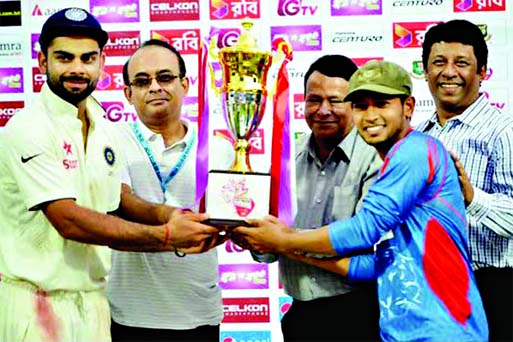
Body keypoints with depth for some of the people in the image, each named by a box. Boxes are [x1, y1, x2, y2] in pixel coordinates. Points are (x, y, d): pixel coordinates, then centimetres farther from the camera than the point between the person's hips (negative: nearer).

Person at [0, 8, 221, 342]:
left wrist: (168, 215, -9)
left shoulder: (103, 126, 8)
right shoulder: (29, 129, -16)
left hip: (93, 296, 7)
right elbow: (69, 220, -22)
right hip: (37, 300, -7)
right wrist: (166, 236, -22)